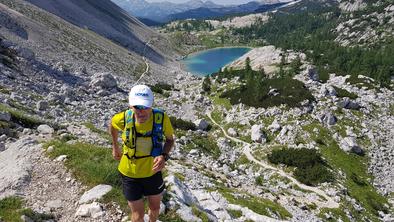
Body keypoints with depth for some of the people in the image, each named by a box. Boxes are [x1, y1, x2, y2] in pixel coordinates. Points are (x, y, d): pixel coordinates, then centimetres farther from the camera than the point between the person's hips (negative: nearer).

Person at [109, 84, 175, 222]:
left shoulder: (161, 118, -24)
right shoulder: (123, 119, -24)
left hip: (153, 171, 2)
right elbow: (112, 124, 1)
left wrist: (164, 156, -24)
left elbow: (170, 139, -6)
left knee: (155, 209, 25)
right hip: (130, 174, -1)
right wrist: (115, 147, 11)